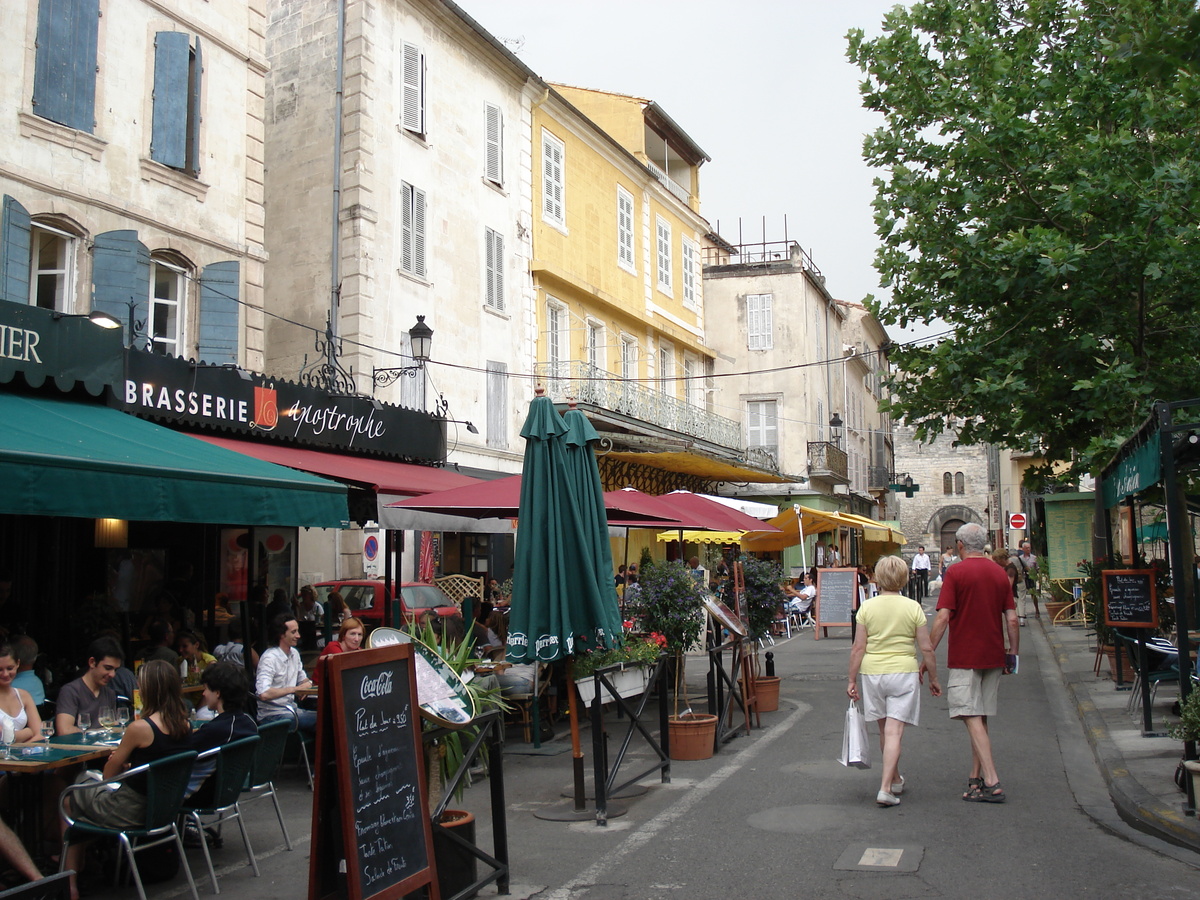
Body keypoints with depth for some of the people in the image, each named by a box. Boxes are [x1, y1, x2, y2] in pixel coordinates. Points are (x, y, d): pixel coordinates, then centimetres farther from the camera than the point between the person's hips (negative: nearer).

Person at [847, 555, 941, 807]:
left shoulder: (867, 607, -3)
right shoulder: (913, 607, -4)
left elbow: (858, 648, -3)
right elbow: (927, 648, -3)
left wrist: (852, 680, 4)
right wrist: (933, 678, 10)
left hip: (872, 673, 2)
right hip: (904, 673, -2)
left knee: (885, 730, 17)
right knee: (894, 731, -2)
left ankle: (895, 779, 34)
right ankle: (885, 788, -10)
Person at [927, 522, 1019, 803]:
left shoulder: (955, 572, -9)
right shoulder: (1000, 573, 6)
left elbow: (943, 618, -14)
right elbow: (1012, 619, 5)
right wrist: (1013, 653, 16)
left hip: (964, 657, -6)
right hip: (993, 657, 6)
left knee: (973, 719, -5)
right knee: (981, 718, 15)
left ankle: (992, 783, -13)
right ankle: (976, 780, 21)